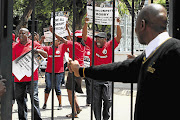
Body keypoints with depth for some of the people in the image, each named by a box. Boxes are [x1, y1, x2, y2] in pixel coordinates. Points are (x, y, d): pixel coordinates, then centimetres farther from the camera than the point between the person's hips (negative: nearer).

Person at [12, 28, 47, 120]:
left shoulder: (34, 44, 5)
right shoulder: (15, 47, 12)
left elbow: (46, 55, 3)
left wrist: (38, 51, -16)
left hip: (31, 77, -3)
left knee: (34, 97, -4)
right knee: (19, 98, 7)